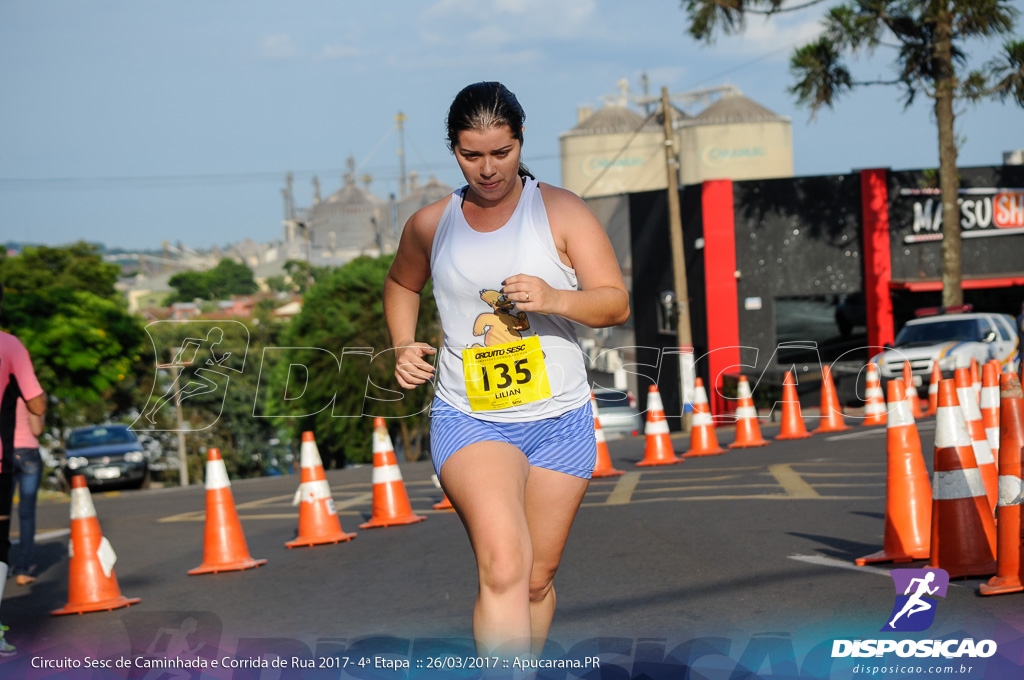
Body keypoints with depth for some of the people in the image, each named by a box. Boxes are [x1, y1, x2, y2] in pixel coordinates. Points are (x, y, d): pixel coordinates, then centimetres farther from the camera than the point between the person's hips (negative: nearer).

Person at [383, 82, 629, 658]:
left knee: (537, 579, 12)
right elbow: (401, 283, 27)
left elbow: (617, 303, -4)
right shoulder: (430, 225, 6)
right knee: (503, 567, -24)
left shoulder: (562, 211, -1)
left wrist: (554, 298, -23)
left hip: (561, 421, 1)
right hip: (468, 419, -1)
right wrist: (404, 346, 9)